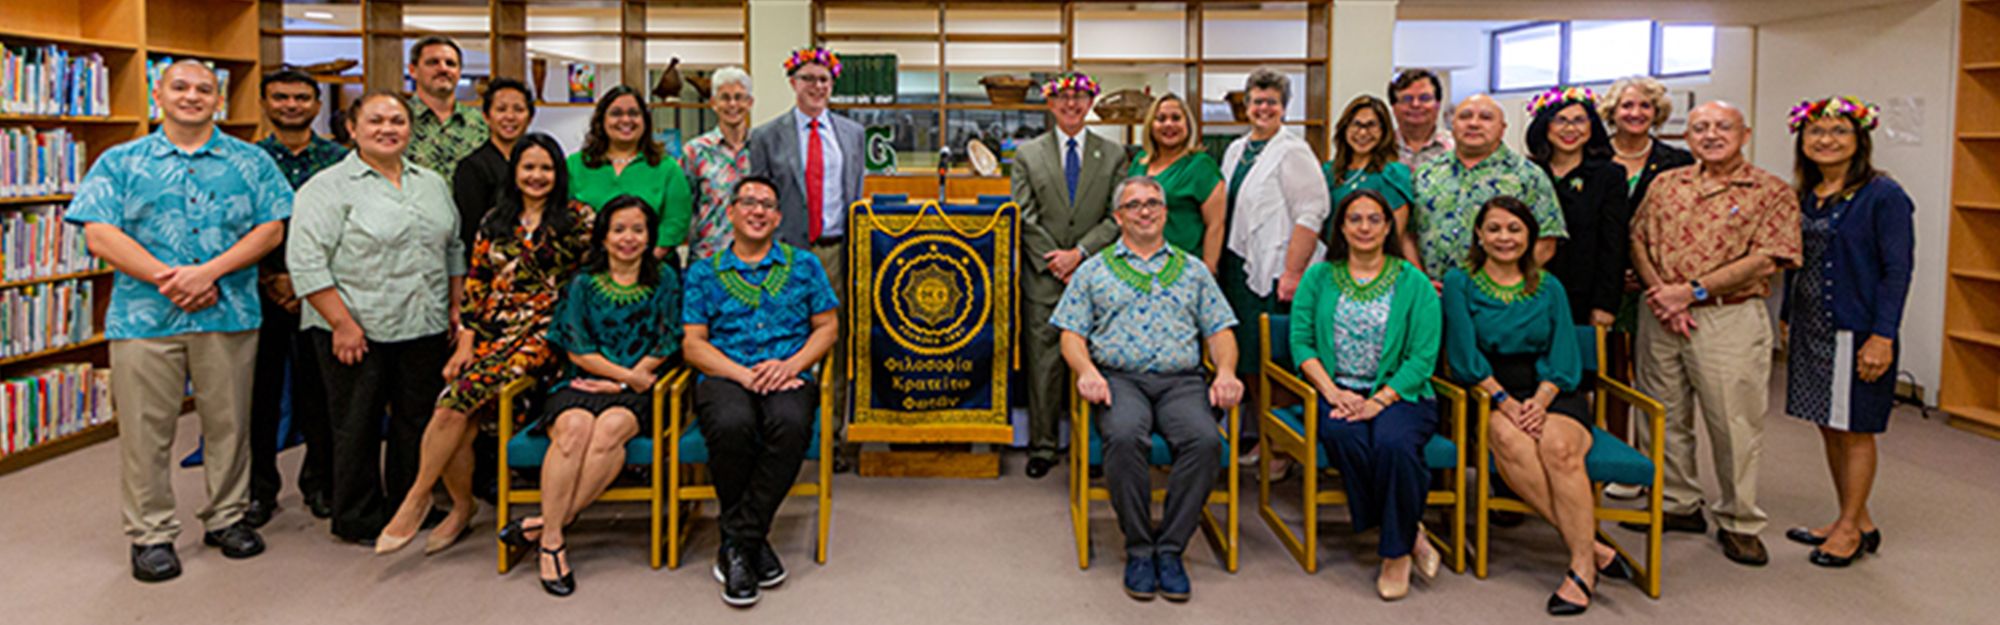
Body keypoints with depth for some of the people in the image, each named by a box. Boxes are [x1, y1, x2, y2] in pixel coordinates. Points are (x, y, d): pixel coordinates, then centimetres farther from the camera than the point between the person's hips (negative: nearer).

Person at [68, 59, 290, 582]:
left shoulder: (251, 162, 8)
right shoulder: (121, 163, 7)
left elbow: (271, 229, 0)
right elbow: (99, 234, -3)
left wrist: (209, 272, -13)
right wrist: (166, 278, -13)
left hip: (229, 316, 1)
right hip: (143, 318, -1)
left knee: (229, 424, 8)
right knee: (146, 431, 3)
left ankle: (226, 518, 24)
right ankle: (151, 535, 14)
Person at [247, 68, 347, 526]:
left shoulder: (339, 159, 4)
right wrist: (270, 279, -9)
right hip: (261, 292, 0)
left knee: (319, 390, 5)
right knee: (261, 390, 4)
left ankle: (320, 483, 19)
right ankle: (260, 488, 16)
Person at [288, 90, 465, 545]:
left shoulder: (433, 184, 13)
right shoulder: (328, 187, -6)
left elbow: (454, 248, 19)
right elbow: (306, 261, -12)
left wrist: (457, 307, 11)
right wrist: (342, 323, -16)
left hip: (425, 330, 5)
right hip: (358, 332, -5)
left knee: (418, 422, 11)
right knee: (357, 426, 4)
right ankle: (358, 520, 17)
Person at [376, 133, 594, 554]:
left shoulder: (578, 218, 6)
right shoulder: (495, 222, 18)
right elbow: (475, 284, 14)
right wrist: (465, 342, 4)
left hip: (543, 333, -4)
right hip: (491, 330, 4)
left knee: (464, 391, -26)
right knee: (451, 409, -20)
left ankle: (417, 497, -11)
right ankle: (462, 507, 2)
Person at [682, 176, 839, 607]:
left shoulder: (804, 265, 18)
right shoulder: (704, 273, 15)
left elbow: (828, 326, 13)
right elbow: (693, 343, 7)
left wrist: (791, 364, -6)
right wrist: (743, 374, -10)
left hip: (787, 376, 1)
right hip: (725, 377, 0)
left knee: (790, 423, -37)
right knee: (732, 424, -37)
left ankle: (738, 545, -24)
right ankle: (753, 540, -18)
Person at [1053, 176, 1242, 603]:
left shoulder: (1192, 269, 22)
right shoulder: (1094, 271, 17)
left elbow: (1220, 330, 16)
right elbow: (1071, 334, 10)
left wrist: (1226, 371, -4)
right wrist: (1086, 371, -10)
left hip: (1182, 380, 1)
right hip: (1120, 378, -1)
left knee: (1205, 439, -31)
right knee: (1125, 437, -35)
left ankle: (1170, 549, -18)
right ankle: (1138, 548, -18)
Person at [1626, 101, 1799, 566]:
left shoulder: (1772, 193, -1)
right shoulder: (1666, 184, 12)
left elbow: (1764, 260, -10)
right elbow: (1639, 239, 7)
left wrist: (1691, 291, -14)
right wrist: (1659, 293, -10)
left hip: (1728, 318, -4)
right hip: (1660, 316, 4)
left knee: (1734, 423, 0)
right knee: (1664, 417, 11)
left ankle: (1738, 523, 14)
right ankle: (1679, 505, 27)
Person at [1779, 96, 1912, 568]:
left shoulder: (1883, 195, -10)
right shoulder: (1805, 197, 9)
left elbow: (1898, 269, -13)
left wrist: (1883, 335, -18)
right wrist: (1787, 318, 14)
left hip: (1855, 330, -7)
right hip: (1810, 330, 7)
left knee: (1854, 430, 3)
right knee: (1828, 427, 12)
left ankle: (1850, 528, 15)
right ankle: (1858, 522, 25)